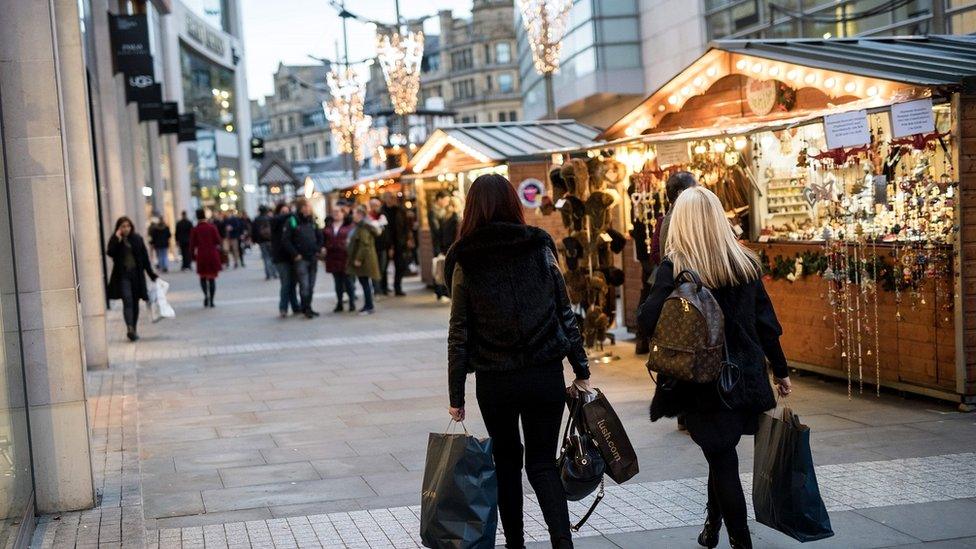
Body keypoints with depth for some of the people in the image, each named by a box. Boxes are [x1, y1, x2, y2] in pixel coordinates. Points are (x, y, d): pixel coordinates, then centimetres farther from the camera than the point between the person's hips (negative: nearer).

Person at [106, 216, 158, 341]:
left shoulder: (137, 239, 7)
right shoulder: (115, 240, 2)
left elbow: (145, 257, 9)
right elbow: (110, 252, -17)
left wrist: (151, 274, 6)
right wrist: (117, 238, -18)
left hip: (137, 275, 3)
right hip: (122, 275, -3)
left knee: (135, 303, 7)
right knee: (127, 300, -17)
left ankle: (133, 330, 17)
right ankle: (129, 328, -27)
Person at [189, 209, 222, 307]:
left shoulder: (195, 229, -3)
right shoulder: (212, 227, -2)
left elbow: (192, 245, -2)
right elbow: (218, 241, -2)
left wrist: (193, 256, 9)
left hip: (201, 255, 0)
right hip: (213, 254, 0)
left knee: (203, 277, 14)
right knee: (212, 278, 7)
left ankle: (206, 294, -10)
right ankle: (211, 300, 3)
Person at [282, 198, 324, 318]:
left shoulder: (312, 221, 9)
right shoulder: (291, 222, -9)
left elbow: (319, 236, 19)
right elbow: (285, 240, -11)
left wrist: (318, 250, 7)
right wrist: (295, 255, -13)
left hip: (313, 258, 6)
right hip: (301, 259, -6)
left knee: (311, 285, 9)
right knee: (304, 285, -8)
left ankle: (308, 308, 19)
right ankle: (306, 309, 2)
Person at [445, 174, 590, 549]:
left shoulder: (465, 264, -5)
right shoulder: (540, 249, -1)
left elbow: (459, 335, -5)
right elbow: (566, 315, 1)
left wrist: (456, 397, 1)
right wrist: (582, 371, 9)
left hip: (494, 380, -1)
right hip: (546, 374, 1)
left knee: (507, 460, 19)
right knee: (542, 462, 10)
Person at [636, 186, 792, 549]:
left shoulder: (674, 267, -13)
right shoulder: (746, 264, 1)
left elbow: (648, 321, -17)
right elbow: (766, 322, 5)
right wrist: (780, 370, 14)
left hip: (701, 381, -4)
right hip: (746, 378, 5)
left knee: (722, 461, 4)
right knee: (722, 454, 21)